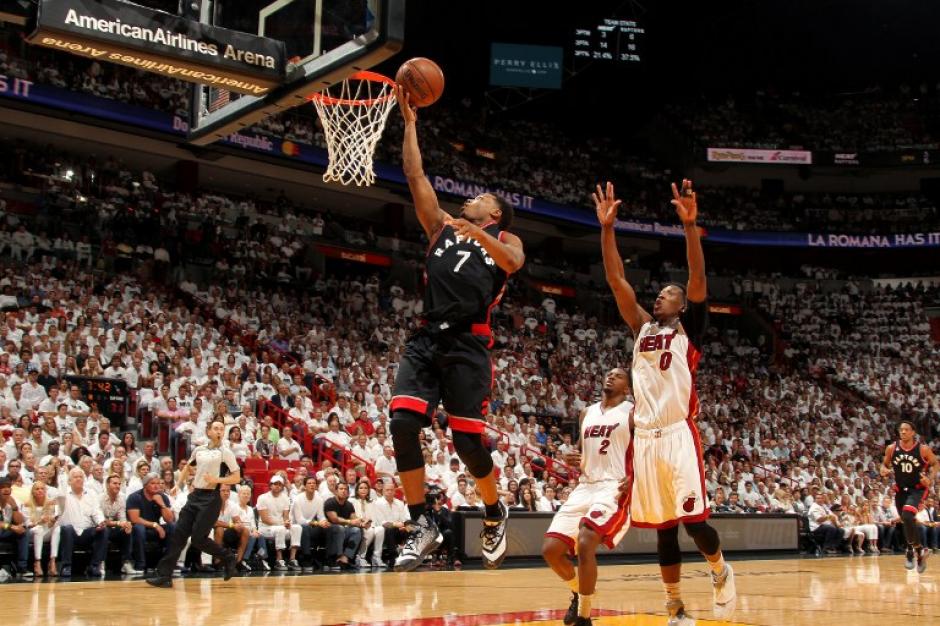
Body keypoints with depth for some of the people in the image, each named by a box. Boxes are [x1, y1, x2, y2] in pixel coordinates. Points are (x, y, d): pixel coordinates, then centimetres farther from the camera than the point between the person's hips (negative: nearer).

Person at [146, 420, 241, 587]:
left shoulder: (225, 452, -5)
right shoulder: (199, 450, 11)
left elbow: (237, 478, -8)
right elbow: (188, 467, 30)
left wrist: (217, 480, -19)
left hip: (211, 498, -6)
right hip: (195, 496, 6)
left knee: (198, 538, -10)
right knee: (179, 534, 0)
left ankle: (229, 559, 11)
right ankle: (165, 575, 1)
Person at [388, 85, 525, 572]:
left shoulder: (505, 240, 14)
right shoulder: (443, 226, 24)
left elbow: (512, 263, -11)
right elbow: (415, 176, 18)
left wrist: (479, 236, -26)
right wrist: (410, 120, 16)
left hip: (468, 344, -4)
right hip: (427, 338, 4)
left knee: (466, 440, -6)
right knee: (402, 424, -13)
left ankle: (494, 515, 21)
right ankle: (422, 526, -4)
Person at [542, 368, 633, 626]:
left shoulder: (632, 412, -1)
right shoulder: (587, 413, 18)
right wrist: (574, 460, 3)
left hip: (614, 487, -7)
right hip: (585, 487, 7)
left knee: (585, 545, -27)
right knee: (550, 550, -2)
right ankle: (578, 593, 26)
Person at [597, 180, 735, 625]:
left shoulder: (689, 329, 6)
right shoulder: (642, 328, 17)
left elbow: (698, 277, -8)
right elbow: (616, 280, 11)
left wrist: (690, 224, -20)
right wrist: (607, 228, 3)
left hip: (678, 435, -4)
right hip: (645, 438, 4)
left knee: (694, 521, -8)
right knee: (663, 529, 8)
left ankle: (721, 571, 23)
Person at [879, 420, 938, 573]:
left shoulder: (923, 449, -13)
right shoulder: (891, 448, -6)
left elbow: (935, 464, 1)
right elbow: (885, 464, 9)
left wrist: (930, 478, -15)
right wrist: (884, 470, -13)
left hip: (918, 488, -4)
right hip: (901, 489, 5)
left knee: (907, 516, -26)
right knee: (906, 522, 14)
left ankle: (917, 549, -8)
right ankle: (916, 551, 36)